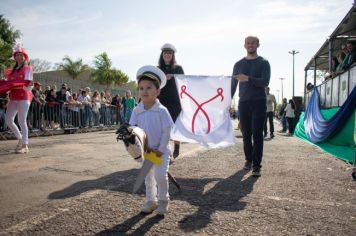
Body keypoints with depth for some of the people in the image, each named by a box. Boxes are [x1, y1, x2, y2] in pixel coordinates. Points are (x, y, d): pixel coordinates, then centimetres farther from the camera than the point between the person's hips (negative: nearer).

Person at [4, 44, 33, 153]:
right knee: (8, 119, 2)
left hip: (24, 97, -6)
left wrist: (29, 86, -23)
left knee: (22, 121, -9)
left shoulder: (28, 69, 2)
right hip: (13, 97, 6)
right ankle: (20, 138, 21)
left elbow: (29, 86, -4)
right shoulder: (12, 70, 18)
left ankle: (25, 145, -3)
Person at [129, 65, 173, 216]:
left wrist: (161, 149, -16)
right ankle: (151, 200, 32)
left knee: (160, 175, -13)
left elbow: (166, 132, -14)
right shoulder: (136, 111, -5)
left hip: (161, 151, -4)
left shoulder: (162, 111, -15)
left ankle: (163, 200, 12)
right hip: (145, 150, 4)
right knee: (148, 176, 14)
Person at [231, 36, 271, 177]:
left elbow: (265, 82, -10)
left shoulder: (263, 63, 4)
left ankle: (256, 165, -4)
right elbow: (233, 84, 12)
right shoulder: (239, 64, 12)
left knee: (257, 134, -6)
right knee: (246, 133, 5)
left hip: (259, 102, -2)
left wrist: (248, 79, -22)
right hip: (243, 102, 3)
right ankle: (248, 160, 18)